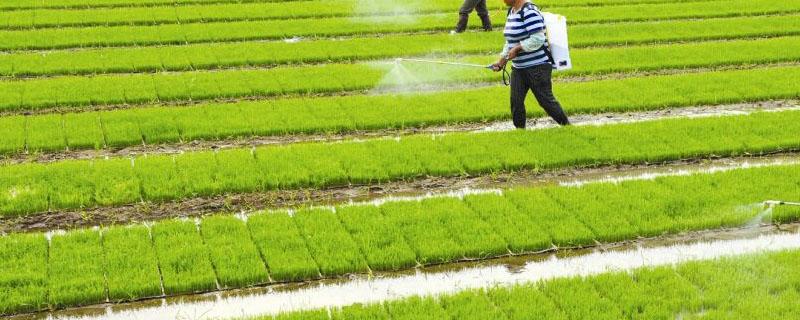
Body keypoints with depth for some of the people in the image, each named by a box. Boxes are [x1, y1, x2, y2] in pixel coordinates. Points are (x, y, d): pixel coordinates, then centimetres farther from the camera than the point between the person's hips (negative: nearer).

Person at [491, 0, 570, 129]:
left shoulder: (529, 12, -17)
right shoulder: (511, 11, 12)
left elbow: (537, 39, -25)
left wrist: (517, 48, -19)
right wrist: (501, 61, 14)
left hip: (538, 66, -9)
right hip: (518, 67, 9)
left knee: (545, 100, -2)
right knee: (516, 101, 2)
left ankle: (567, 126, 14)